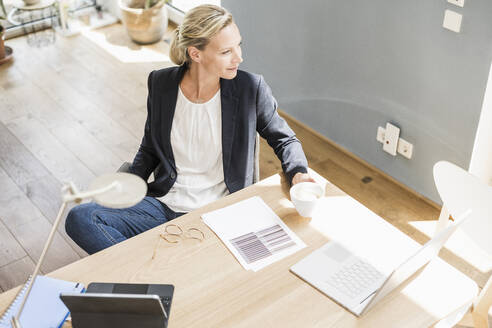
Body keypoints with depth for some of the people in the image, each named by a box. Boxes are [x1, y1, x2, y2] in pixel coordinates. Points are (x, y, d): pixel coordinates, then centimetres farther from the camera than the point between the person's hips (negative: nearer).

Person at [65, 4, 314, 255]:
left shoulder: (250, 88, -7)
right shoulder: (161, 83, 0)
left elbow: (284, 140, 8)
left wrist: (298, 174, -12)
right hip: (163, 205, 3)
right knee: (79, 217, -18)